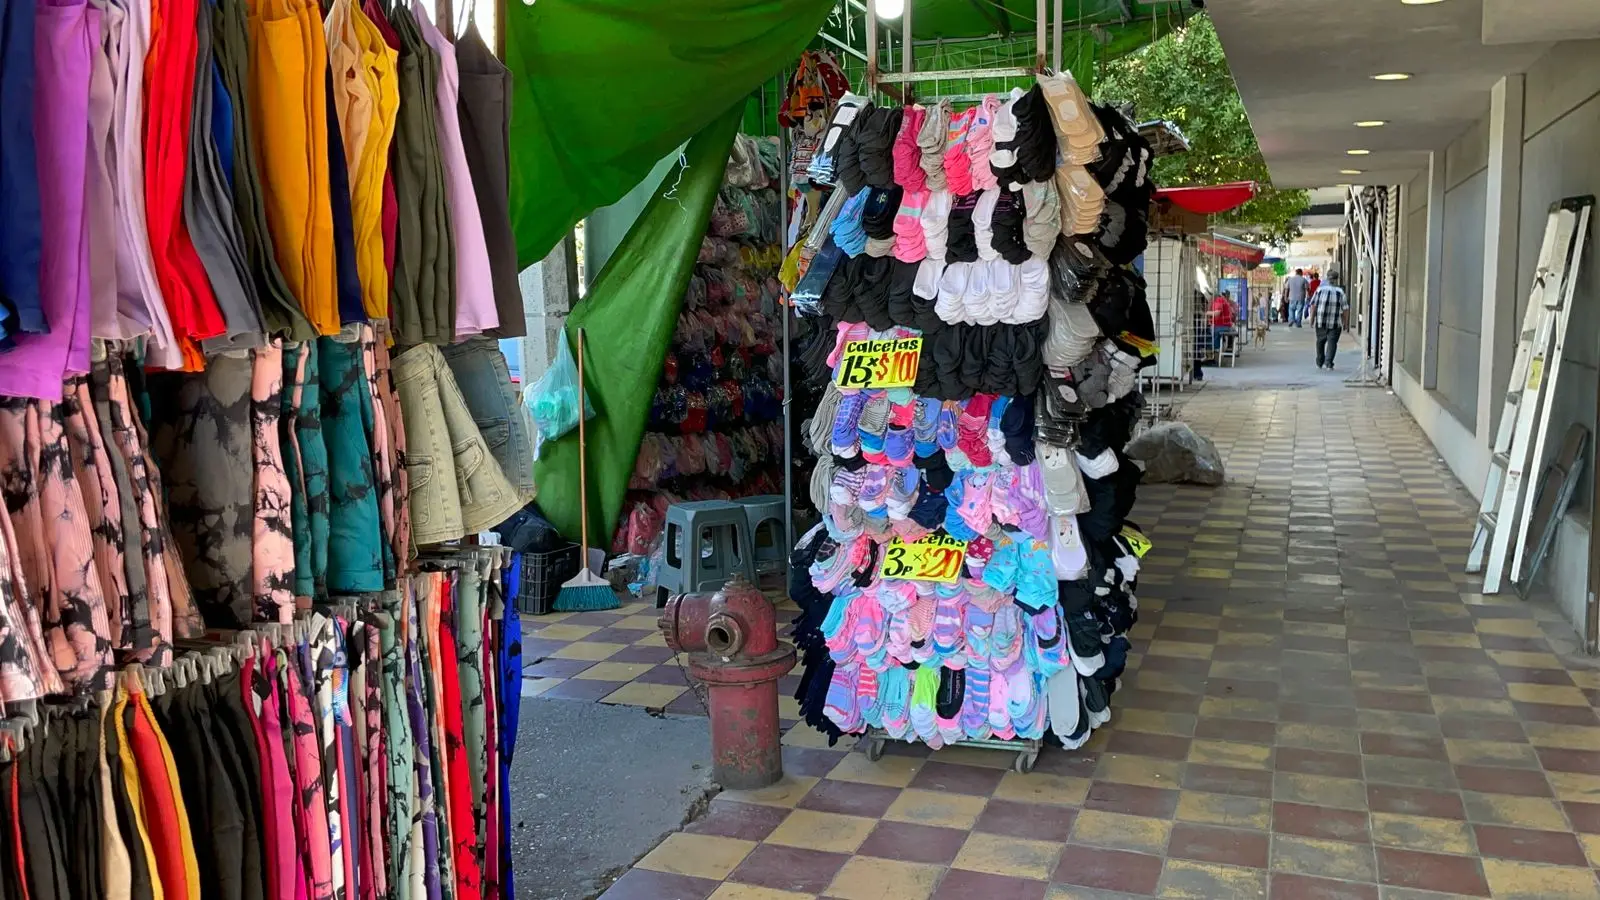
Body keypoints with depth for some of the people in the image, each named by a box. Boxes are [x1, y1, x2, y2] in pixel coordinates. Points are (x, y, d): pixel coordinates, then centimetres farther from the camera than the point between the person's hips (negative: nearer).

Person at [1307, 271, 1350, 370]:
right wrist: (1345, 323, 7)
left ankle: (1319, 363, 27)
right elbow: (1345, 310, -2)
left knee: (1320, 342, 17)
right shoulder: (1340, 292, -3)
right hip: (1335, 324, -2)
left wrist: (1311, 320, 3)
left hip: (1320, 322, 2)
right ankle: (1328, 363, -10)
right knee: (1332, 343, 2)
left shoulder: (1320, 290, 0)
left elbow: (1313, 306, -3)